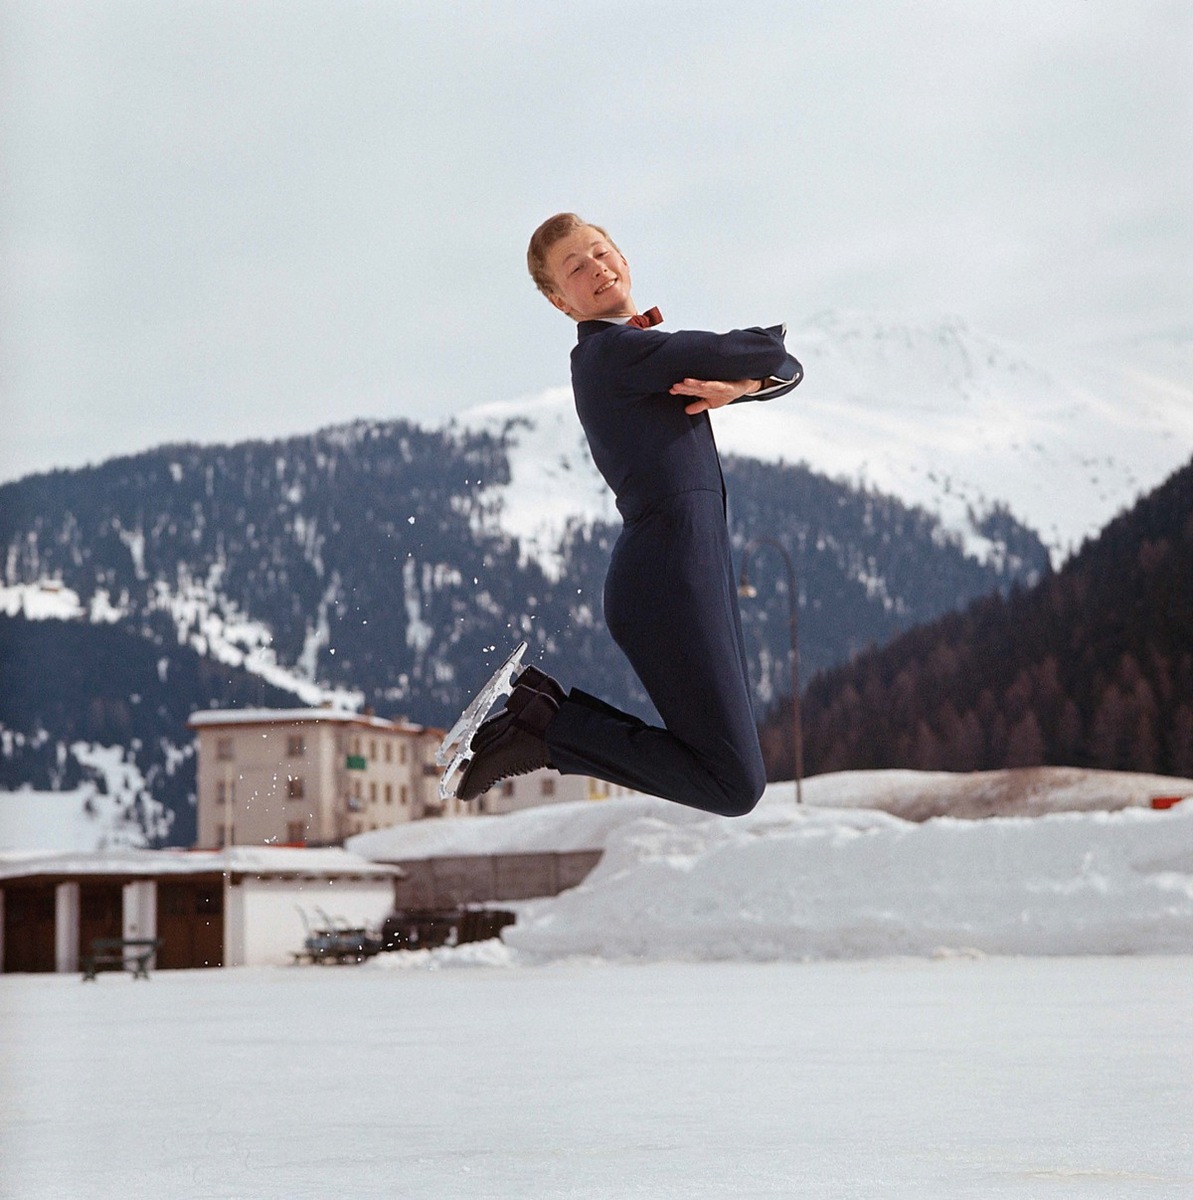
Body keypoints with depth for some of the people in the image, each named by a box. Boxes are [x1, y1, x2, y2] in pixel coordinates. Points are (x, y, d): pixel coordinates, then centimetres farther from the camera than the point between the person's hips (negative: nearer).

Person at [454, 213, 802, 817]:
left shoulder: (630, 349, 20)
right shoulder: (617, 349, -8)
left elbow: (789, 372, 14)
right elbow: (768, 351, -12)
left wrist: (740, 385, -7)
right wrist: (763, 359, 11)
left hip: (699, 561, 9)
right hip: (671, 575, -9)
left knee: (732, 765, 13)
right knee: (735, 787, -9)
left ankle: (545, 708, 11)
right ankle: (547, 728, -4)